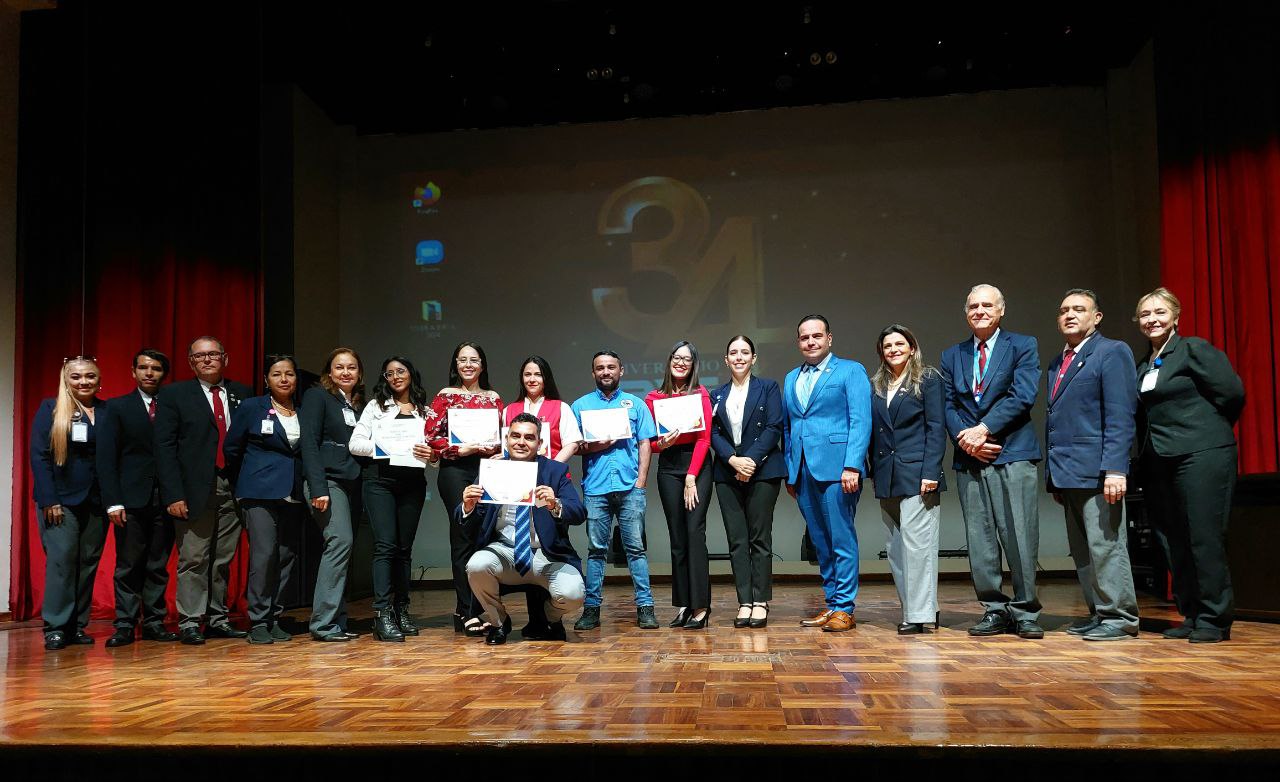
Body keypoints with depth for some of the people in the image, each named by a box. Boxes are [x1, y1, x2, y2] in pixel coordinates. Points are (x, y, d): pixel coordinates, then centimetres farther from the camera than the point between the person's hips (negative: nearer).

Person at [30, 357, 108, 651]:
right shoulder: (50, 409, 2)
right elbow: (39, 455, -4)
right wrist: (49, 500, -11)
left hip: (97, 501, 3)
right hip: (61, 500, -3)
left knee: (88, 563, 5)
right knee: (61, 560, -7)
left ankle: (78, 625, 12)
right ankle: (55, 628, 1)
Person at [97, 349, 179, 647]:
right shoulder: (116, 407, 6)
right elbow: (106, 457, 0)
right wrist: (113, 501, -9)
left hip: (165, 499, 2)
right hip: (131, 499, -2)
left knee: (158, 566, 7)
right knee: (128, 566, 1)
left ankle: (154, 623, 13)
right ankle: (125, 626, 8)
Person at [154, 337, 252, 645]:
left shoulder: (241, 394, 12)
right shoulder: (174, 395, 3)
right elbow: (164, 447, -2)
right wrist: (173, 494, -11)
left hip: (232, 489, 3)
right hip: (196, 489, -3)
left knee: (223, 560, 9)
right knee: (193, 559, -2)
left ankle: (218, 619, 17)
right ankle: (189, 623, 6)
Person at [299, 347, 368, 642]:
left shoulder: (360, 405, 19)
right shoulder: (317, 397, 0)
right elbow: (309, 443, -8)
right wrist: (317, 488, -17)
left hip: (353, 483, 6)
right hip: (327, 480, -6)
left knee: (343, 547, 3)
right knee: (340, 540, -19)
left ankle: (337, 621, 8)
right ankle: (324, 623, -15)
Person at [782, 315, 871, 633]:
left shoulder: (851, 371, 2)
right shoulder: (791, 379, 19)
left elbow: (861, 421, -7)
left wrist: (853, 466, -16)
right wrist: (789, 472, 13)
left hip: (837, 467, -6)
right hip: (803, 471, 6)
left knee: (842, 539, -3)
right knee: (820, 542, 10)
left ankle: (844, 608, 3)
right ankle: (831, 603, 18)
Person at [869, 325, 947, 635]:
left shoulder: (928, 380, 1)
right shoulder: (875, 386, 15)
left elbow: (936, 427, -5)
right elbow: (873, 431, 14)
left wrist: (930, 472, -13)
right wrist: (874, 472, 8)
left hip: (916, 475, -6)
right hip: (887, 478, 6)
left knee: (916, 543, -7)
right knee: (896, 548, 7)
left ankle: (920, 614, -1)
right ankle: (912, 609, 16)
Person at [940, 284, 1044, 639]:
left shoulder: (1023, 346, 6)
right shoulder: (951, 355, 17)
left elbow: (1023, 396, -6)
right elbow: (947, 405, 10)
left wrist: (983, 429, -13)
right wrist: (965, 438, -8)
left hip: (1013, 454, -3)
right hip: (969, 458, 4)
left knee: (1020, 538, -4)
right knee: (979, 540, 4)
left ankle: (1026, 612, 7)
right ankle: (994, 610, 13)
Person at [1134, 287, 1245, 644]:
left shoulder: (1194, 349, -3)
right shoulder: (1143, 365, 17)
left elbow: (1232, 392, -8)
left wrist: (1208, 431, 1)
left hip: (1201, 456, -7)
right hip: (1158, 461, 7)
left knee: (1205, 538, -6)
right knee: (1173, 542, 8)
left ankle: (1215, 620, 4)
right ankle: (1191, 615, 17)